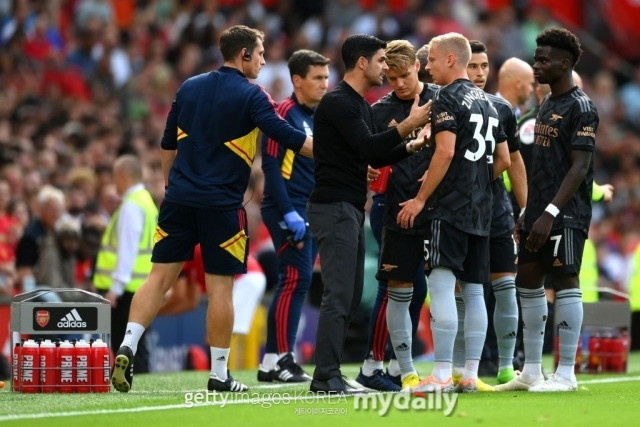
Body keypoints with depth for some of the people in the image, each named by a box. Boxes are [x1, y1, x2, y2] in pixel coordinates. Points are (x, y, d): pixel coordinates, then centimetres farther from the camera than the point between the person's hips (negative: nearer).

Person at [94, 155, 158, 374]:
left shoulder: (131, 206, -13)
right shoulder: (146, 201, 18)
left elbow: (127, 249, -19)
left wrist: (116, 286, -21)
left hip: (127, 289, -10)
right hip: (141, 286, 10)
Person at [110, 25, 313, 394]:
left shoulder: (190, 87, 10)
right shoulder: (251, 96, -6)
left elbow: (168, 143, 16)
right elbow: (288, 137, -12)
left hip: (180, 198, 5)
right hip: (221, 205, -5)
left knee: (161, 276, 5)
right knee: (220, 287, 2)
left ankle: (128, 347, -9)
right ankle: (219, 375, 6)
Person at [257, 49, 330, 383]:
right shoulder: (285, 113, -10)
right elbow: (271, 164, -15)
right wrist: (288, 212, -19)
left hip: (311, 211, 9)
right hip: (288, 209, -9)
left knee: (298, 282, 7)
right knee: (295, 279, -12)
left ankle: (273, 361, 10)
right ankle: (278, 358, -8)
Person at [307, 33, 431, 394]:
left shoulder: (362, 105, 18)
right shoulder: (338, 102, -13)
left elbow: (376, 157, 21)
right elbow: (368, 148, -22)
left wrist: (413, 145, 8)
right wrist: (408, 125, -22)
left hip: (352, 209, 10)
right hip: (334, 207, -10)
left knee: (351, 296, 10)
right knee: (339, 295, -12)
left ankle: (329, 373, 12)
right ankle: (326, 377, -11)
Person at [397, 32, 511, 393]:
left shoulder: (448, 98, -8)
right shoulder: (487, 102, 17)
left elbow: (445, 152, -18)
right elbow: (503, 160, 19)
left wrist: (421, 199, -13)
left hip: (449, 207, -8)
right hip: (481, 211, 8)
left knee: (442, 284, -10)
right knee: (473, 290, 9)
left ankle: (442, 376, -15)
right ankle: (471, 375, 9)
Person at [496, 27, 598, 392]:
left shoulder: (580, 108, -11)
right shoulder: (548, 105, 17)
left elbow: (579, 167, -17)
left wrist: (550, 213, -23)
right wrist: (528, 212, 18)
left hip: (566, 213, -9)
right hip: (540, 212, 9)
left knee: (565, 281, -7)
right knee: (528, 281, 9)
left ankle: (566, 373, -5)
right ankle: (532, 371, 14)